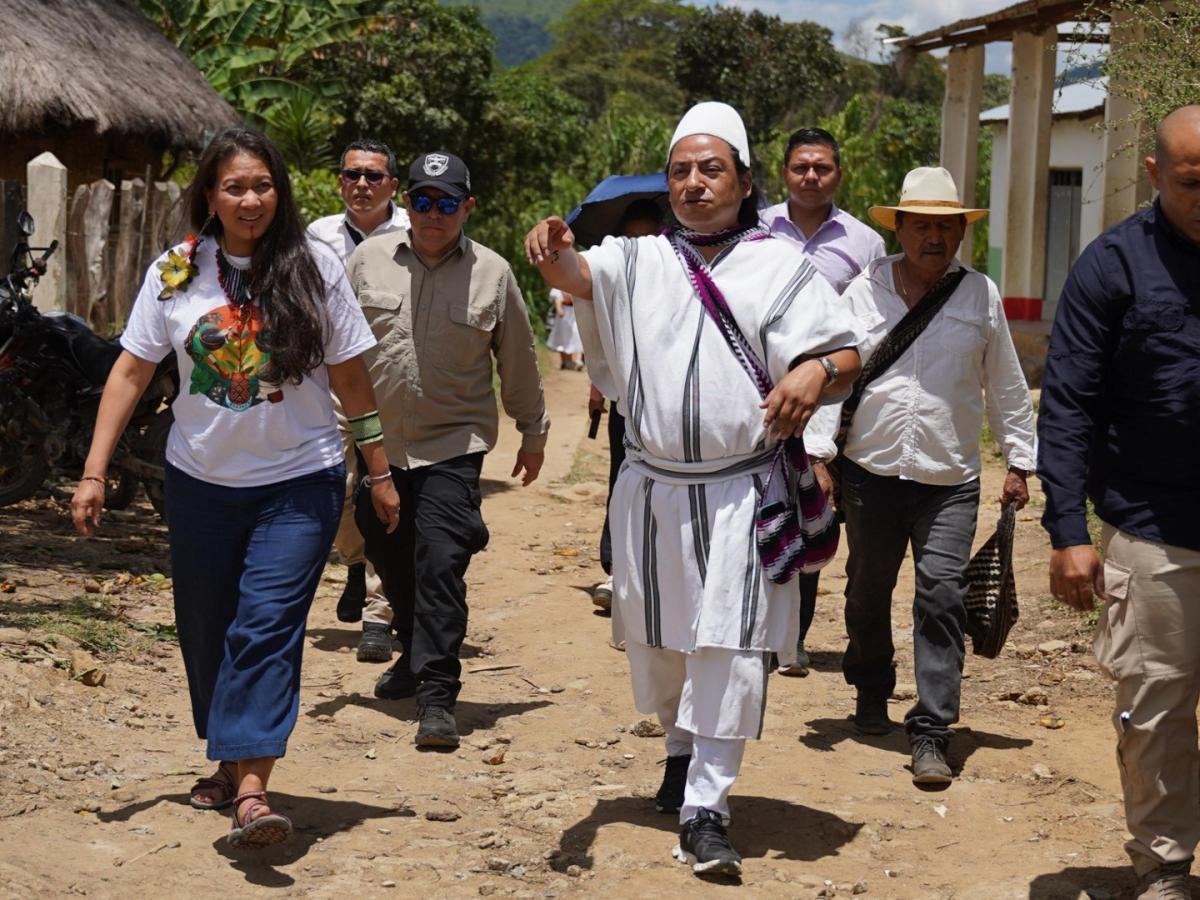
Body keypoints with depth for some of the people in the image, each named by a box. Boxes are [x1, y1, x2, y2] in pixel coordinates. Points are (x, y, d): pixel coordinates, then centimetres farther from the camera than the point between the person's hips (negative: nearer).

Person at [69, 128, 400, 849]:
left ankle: (252, 790, -18)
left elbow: (351, 377, 2)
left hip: (299, 482, -3)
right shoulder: (176, 273, -1)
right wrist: (94, 473, -2)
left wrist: (380, 471, 5)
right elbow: (132, 371, 2)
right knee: (207, 630, 12)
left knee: (266, 627, -14)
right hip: (202, 482, 3)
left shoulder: (315, 268, -4)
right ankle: (229, 760, 33)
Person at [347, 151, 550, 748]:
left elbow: (519, 361, 8)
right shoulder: (369, 260, 1)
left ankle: (437, 695, -11)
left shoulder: (492, 274, -2)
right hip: (377, 442, 3)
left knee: (440, 563, -15)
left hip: (452, 446, -3)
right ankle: (415, 656, 40)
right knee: (391, 561, 15)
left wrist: (533, 432, 15)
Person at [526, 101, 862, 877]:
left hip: (740, 492, -3)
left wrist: (818, 373, -26)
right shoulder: (638, 259, 7)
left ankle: (706, 808, -2)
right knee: (658, 637, 17)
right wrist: (554, 251, -37)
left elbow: (847, 355, -1)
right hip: (651, 486, 3)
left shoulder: (781, 266, 2)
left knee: (729, 649, -8)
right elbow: (576, 276, -13)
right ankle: (682, 748, 43)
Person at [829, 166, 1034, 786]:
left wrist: (1018, 461, 10)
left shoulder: (980, 294, 5)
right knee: (867, 591, 14)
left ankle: (930, 732, -8)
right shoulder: (864, 289, 2)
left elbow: (1006, 386, 12)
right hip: (870, 472, 1)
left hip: (950, 479, -1)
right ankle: (871, 693, 38)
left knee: (942, 595, -11)